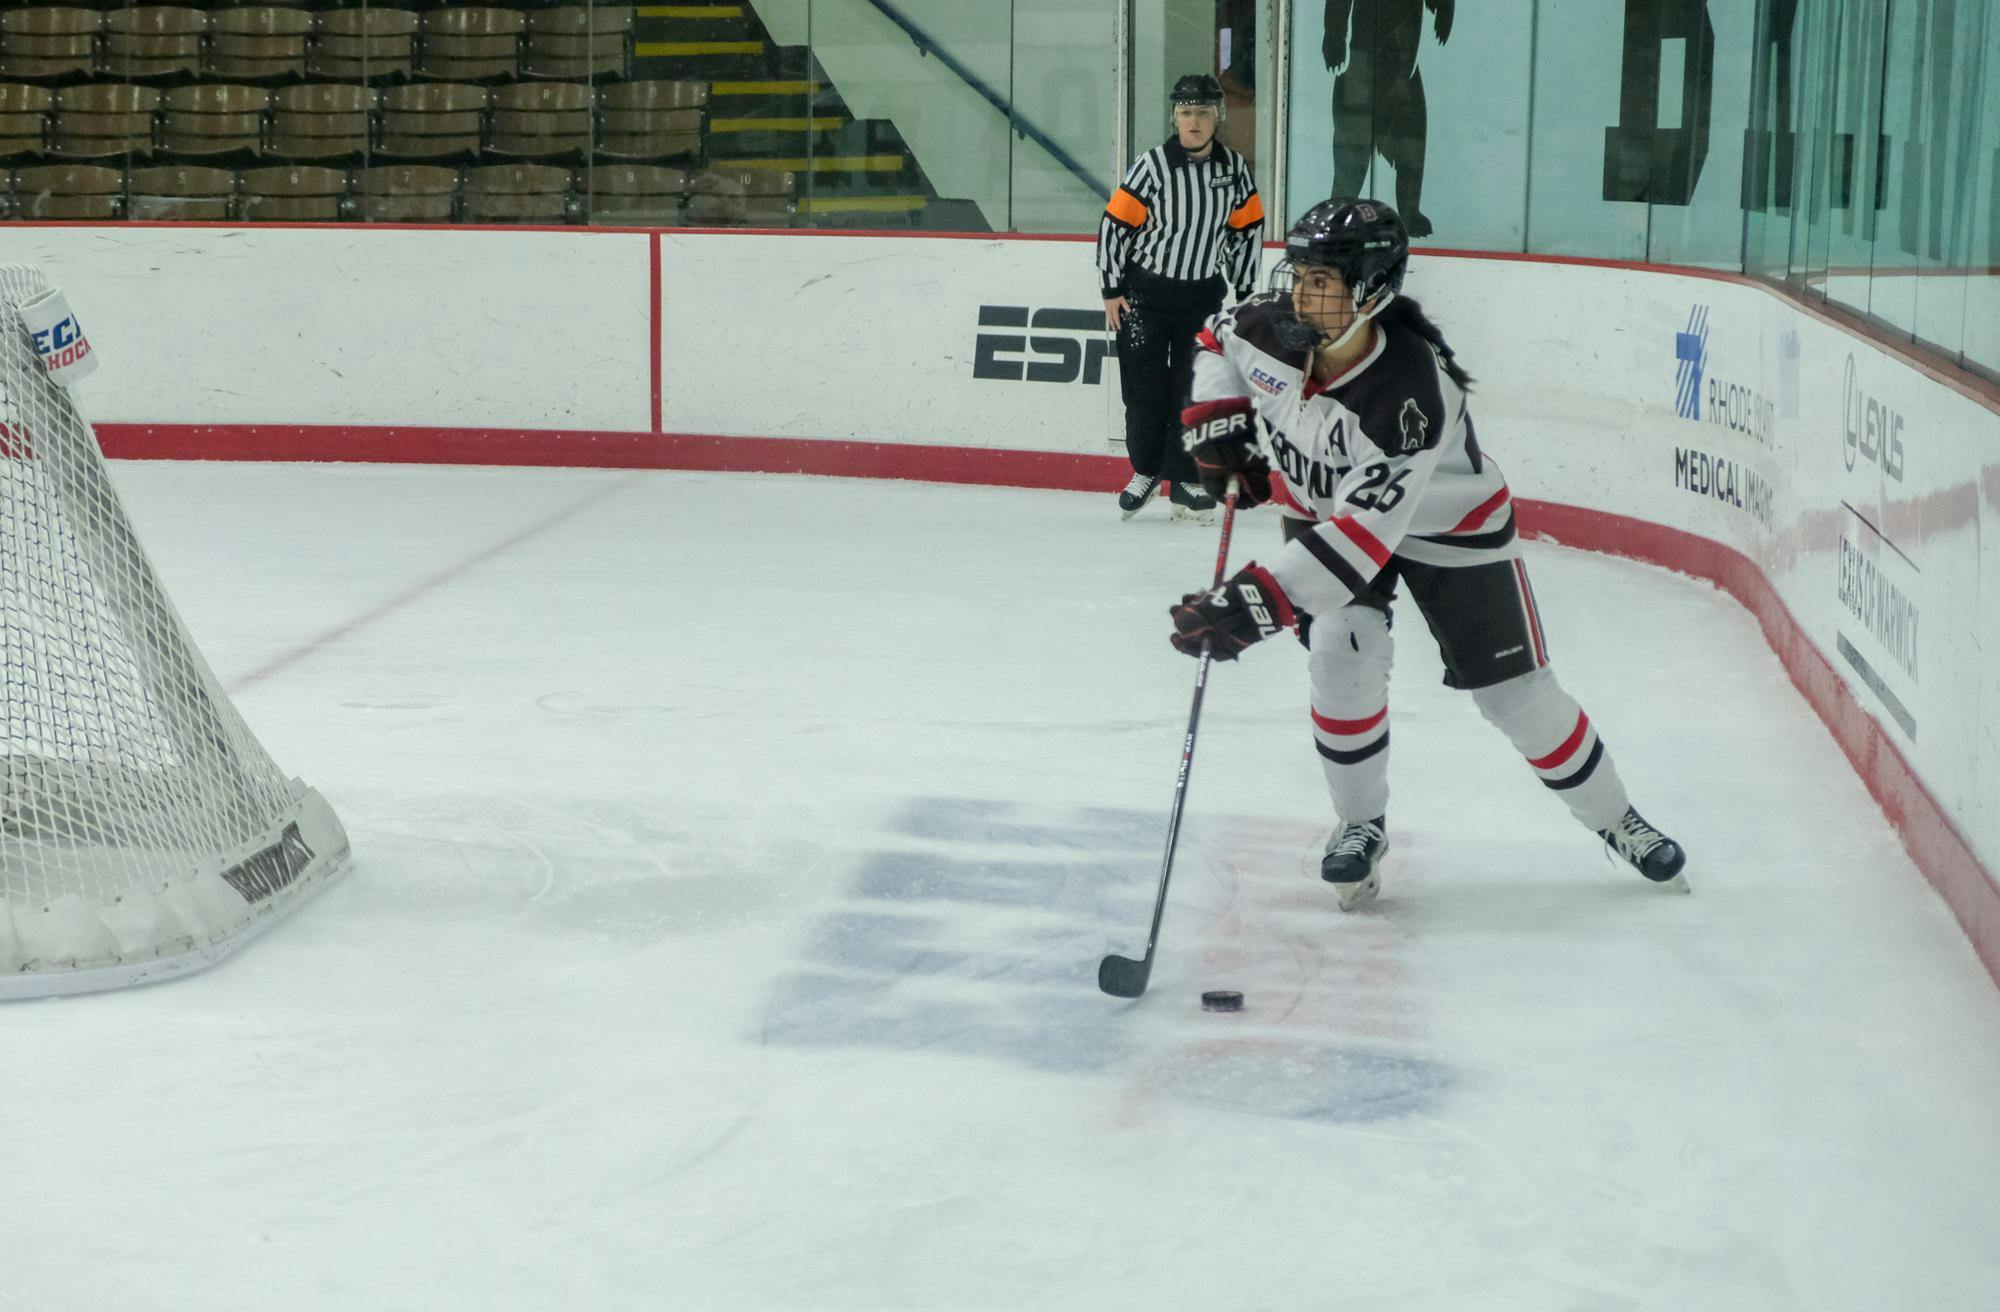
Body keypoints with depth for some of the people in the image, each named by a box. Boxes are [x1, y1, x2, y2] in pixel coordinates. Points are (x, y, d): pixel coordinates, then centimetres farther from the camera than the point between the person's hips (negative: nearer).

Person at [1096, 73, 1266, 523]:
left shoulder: (1234, 168, -2)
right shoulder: (1152, 166, -13)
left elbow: (1247, 228, 8)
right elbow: (1114, 224, -8)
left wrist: (1245, 291, 8)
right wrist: (1112, 290, -8)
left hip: (1203, 295, 2)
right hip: (1144, 292, -2)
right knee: (1145, 386, 2)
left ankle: (1185, 480, 10)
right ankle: (1146, 470, 21)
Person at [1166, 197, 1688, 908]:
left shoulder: (1412, 395, -41)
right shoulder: (1270, 328, -23)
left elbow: (1363, 536, -44)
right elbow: (1217, 339, 4)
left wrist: (1254, 602, -50)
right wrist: (1217, 427, -9)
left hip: (1445, 525, -4)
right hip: (1323, 508, 4)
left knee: (1516, 692, 0)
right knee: (1341, 657, -18)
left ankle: (1616, 820, 23)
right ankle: (1361, 827, 4)